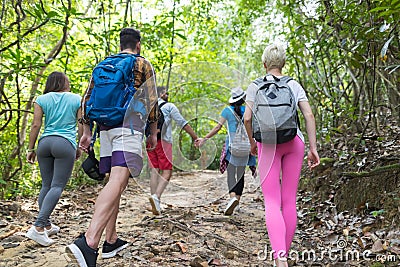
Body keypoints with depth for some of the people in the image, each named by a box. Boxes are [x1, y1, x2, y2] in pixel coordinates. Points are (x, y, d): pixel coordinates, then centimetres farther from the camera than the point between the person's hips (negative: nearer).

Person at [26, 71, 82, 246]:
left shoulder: (42, 99, 9)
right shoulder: (76, 99, 7)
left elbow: (36, 125, 3)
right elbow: (82, 126, 6)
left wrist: (31, 149, 7)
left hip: (45, 142, 3)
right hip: (65, 143, -3)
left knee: (46, 185, 11)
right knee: (57, 186, -5)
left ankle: (47, 225, 17)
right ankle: (38, 227, -16)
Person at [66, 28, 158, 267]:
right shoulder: (143, 64, 7)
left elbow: (88, 99, 15)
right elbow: (152, 101, 0)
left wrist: (87, 132, 17)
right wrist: (154, 133, 7)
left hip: (105, 128, 7)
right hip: (129, 127, -6)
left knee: (114, 183, 13)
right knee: (118, 182, -20)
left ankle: (111, 241, 16)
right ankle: (89, 242, -37)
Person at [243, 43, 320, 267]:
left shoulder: (255, 86, 6)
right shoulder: (295, 85, 11)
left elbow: (247, 118, -3)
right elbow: (309, 116, 2)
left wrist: (252, 142, 13)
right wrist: (313, 148, 3)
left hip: (269, 144, -2)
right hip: (295, 141, 2)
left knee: (272, 202, -4)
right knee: (289, 201, 10)